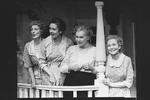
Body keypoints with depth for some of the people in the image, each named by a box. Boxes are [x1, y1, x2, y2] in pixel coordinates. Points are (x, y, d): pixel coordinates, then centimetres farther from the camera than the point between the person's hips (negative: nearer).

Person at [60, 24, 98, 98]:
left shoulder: (94, 50, 7)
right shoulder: (71, 49, 16)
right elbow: (62, 68, 13)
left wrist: (91, 68, -13)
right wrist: (70, 68, -5)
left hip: (87, 83, -2)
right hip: (71, 82, 2)